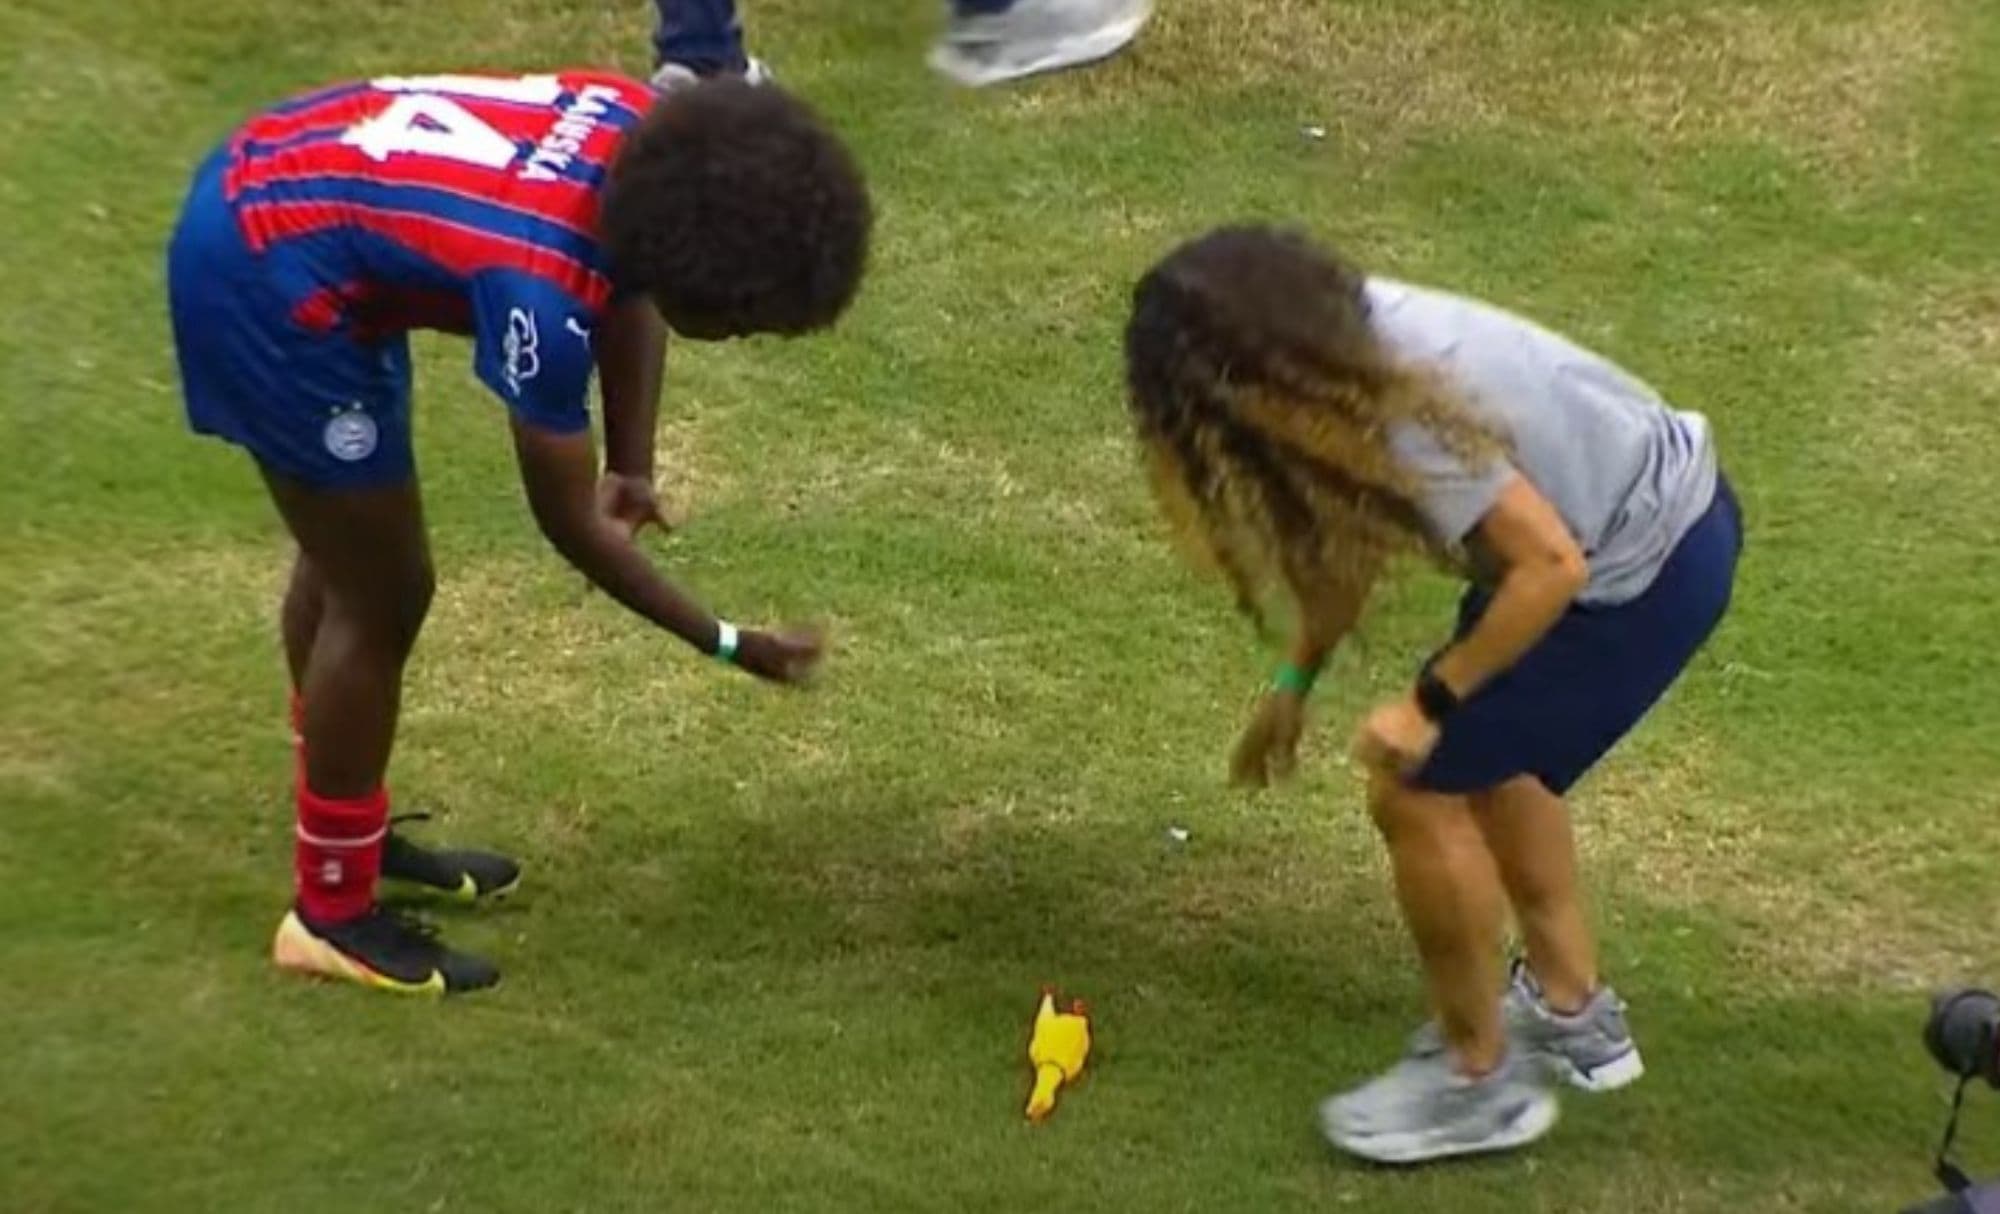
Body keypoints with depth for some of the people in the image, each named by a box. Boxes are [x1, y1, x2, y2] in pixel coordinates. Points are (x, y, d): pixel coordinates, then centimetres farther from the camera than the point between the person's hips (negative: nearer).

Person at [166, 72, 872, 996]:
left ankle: (349, 833, 41)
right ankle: (333, 913, 17)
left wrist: (631, 464, -4)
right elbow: (569, 522, -20)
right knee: (381, 601, -1)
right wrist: (726, 644, -13)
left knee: (346, 559, 21)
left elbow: (627, 286, 7)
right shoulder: (544, 291, -33)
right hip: (269, 281, -10)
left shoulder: (644, 134, -13)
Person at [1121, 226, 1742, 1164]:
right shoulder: (1348, 342, -2)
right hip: (1668, 505, 9)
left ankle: (1481, 1079, 14)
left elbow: (1553, 565, -27)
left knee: (1419, 788, -3)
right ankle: (1573, 1011, 37)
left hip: (1651, 571, -9)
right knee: (1482, 754, 23)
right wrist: (1295, 682, 15)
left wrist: (1429, 703, -17)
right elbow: (1349, 532, 10)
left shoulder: (1400, 411, -30)